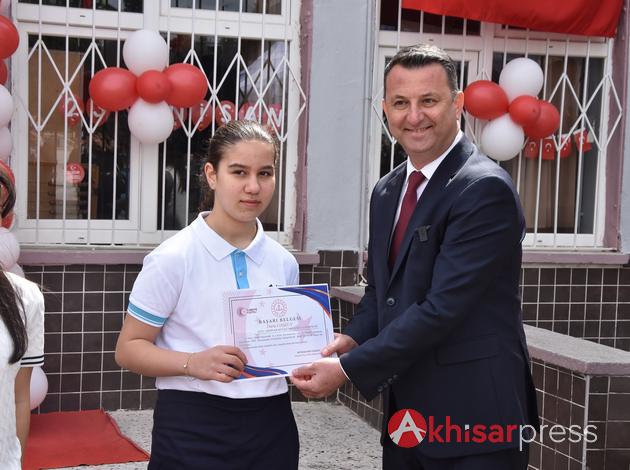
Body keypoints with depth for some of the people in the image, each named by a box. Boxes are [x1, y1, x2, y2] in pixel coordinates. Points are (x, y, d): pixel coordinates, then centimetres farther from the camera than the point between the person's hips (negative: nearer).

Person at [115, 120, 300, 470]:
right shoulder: (174, 258, -10)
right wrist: (193, 363, -22)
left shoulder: (284, 263, 5)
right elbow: (128, 349, -7)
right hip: (193, 427, -4)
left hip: (271, 423, 5)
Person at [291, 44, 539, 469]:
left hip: (473, 420, -7)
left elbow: (443, 306, -22)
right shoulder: (387, 191, 10)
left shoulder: (485, 189, -16)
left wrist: (348, 368, -19)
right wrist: (352, 339, -4)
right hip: (404, 415, 7)